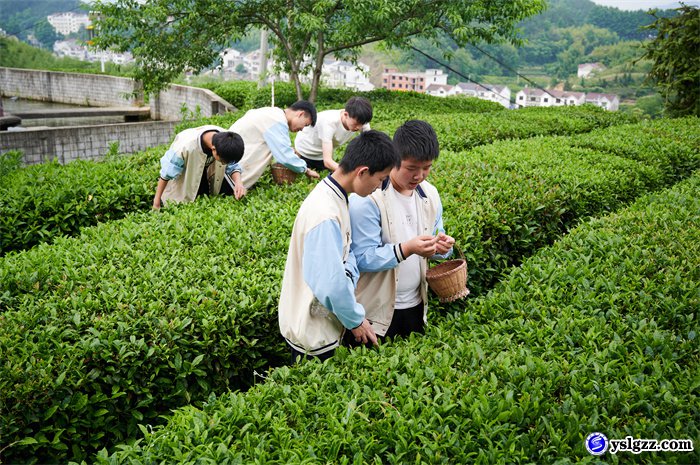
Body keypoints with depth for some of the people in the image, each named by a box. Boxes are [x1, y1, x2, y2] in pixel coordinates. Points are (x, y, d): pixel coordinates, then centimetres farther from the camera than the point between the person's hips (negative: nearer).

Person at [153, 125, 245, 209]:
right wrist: (157, 200, -16)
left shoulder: (227, 141, -29)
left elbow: (233, 165, -13)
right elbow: (167, 173, -25)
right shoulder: (185, 146, -41)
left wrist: (238, 182, -36)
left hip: (210, 172, 4)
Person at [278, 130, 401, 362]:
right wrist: (356, 320, -12)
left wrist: (354, 314, 0)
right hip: (313, 334, -8)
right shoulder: (325, 214, -30)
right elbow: (331, 284, -29)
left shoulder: (334, 197, 0)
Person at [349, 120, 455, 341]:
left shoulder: (430, 194, 1)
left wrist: (441, 246, -12)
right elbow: (363, 258, -21)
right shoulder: (367, 198, -19)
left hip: (417, 304, 6)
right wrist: (406, 249, -34)